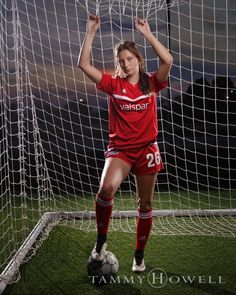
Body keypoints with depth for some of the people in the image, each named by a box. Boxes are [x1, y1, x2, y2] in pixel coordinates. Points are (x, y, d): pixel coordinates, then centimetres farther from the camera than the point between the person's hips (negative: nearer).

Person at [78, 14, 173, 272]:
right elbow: (83, 65, -8)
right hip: (120, 149, -1)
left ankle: (139, 255, 26)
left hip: (146, 149, 1)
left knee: (145, 204, 9)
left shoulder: (151, 84, 1)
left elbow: (168, 61, -17)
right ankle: (101, 239, -6)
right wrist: (90, 32, -11)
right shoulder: (113, 84, 1)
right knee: (106, 188, -30)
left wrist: (146, 33, -16)